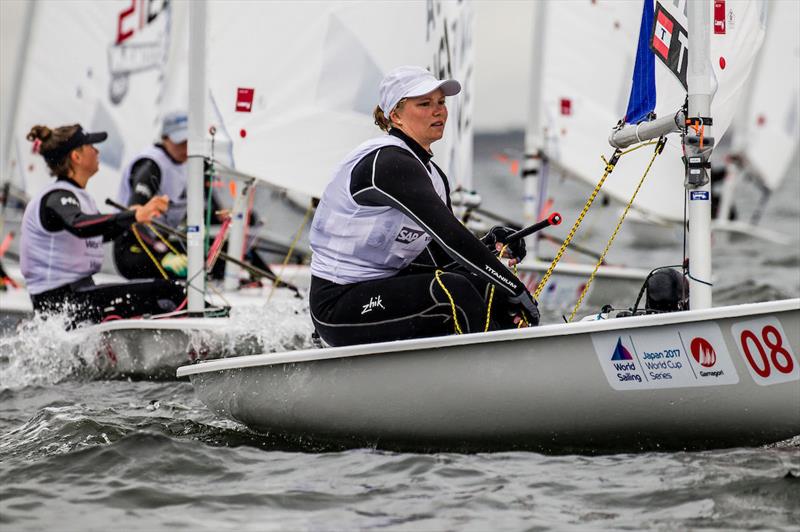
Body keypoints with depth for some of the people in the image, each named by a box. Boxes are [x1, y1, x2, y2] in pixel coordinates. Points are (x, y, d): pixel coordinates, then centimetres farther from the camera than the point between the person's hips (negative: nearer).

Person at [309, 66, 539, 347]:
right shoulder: (386, 162, -19)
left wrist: (489, 247, -8)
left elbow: (442, 257, 12)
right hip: (338, 304, -10)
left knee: (489, 289, 0)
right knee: (453, 290, -28)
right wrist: (515, 288, -27)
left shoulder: (433, 175, 12)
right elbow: (448, 234, -27)